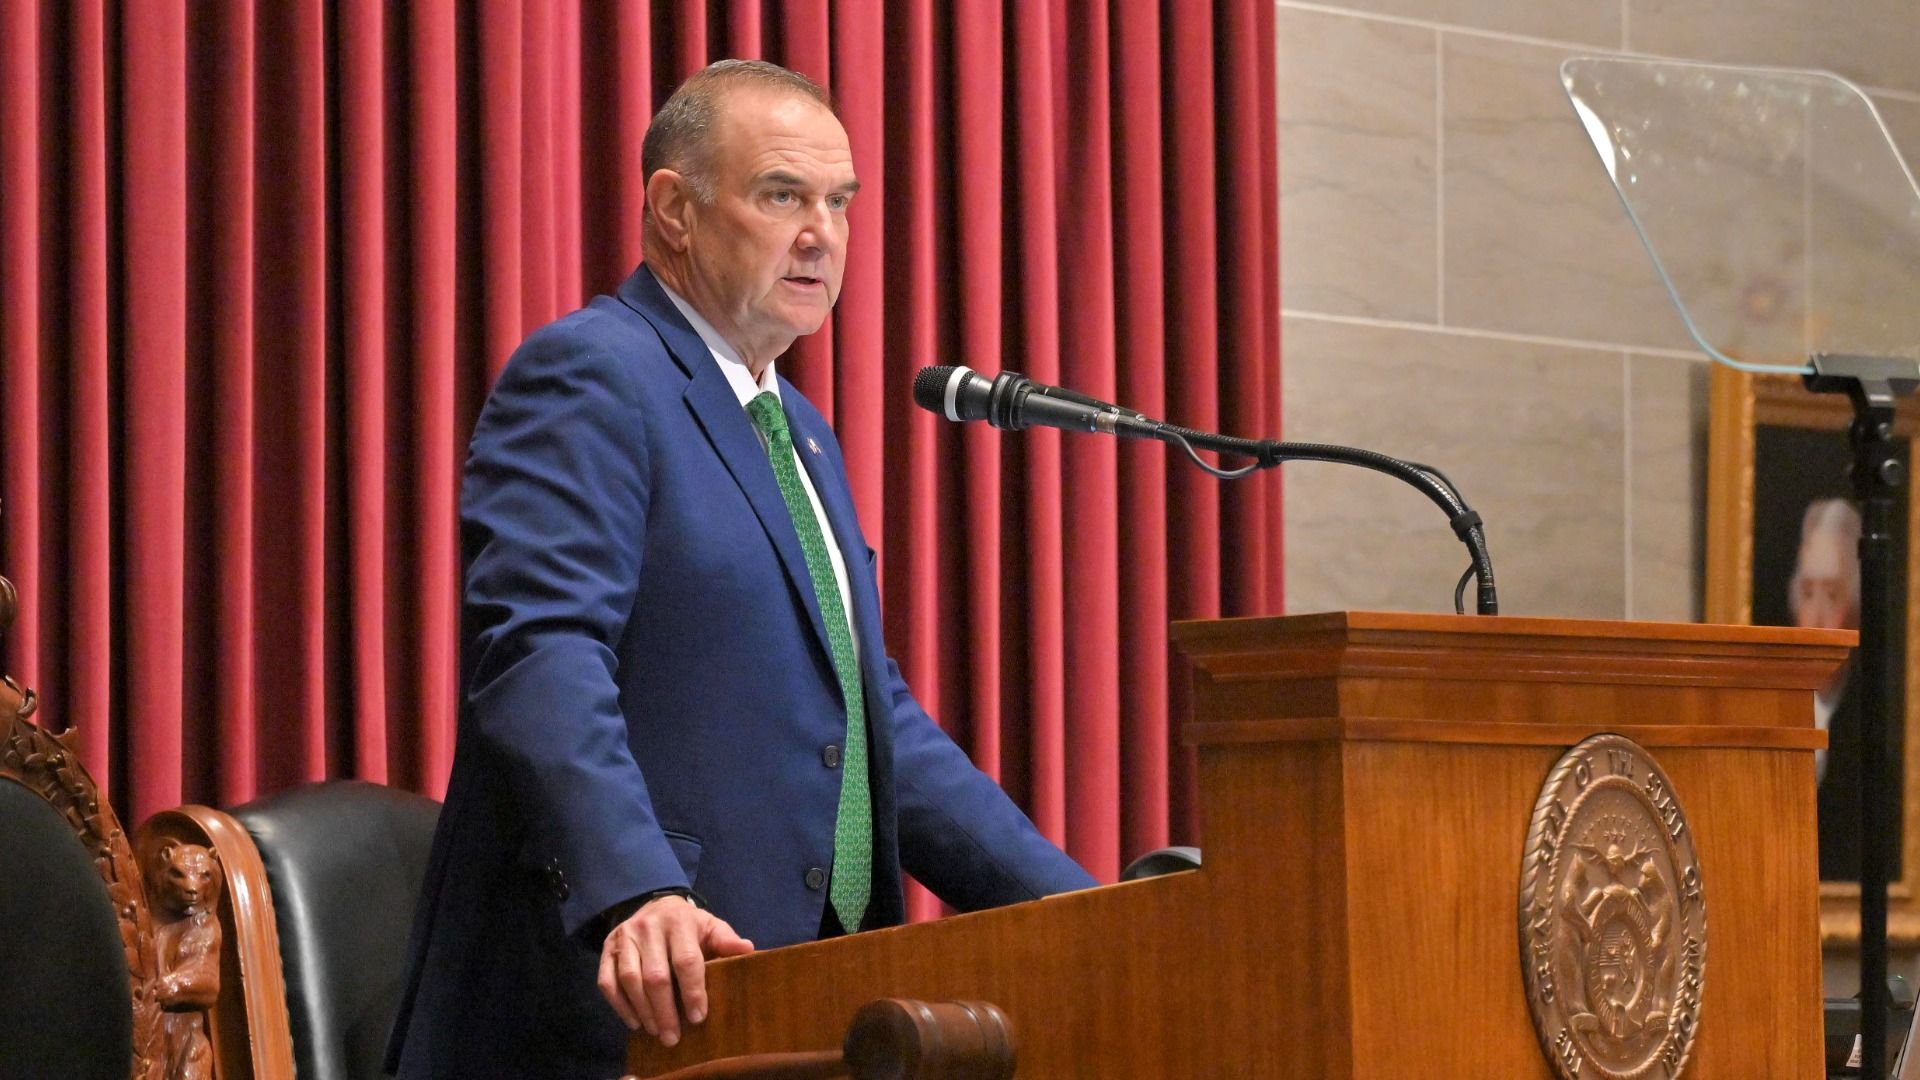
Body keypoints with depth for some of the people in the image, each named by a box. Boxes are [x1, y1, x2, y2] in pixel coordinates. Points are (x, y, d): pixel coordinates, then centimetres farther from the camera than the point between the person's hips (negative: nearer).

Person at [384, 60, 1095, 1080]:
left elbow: (877, 720, 22)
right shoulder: (586, 375, -7)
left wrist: (1083, 914, 12)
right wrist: (636, 895, -36)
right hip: (622, 998, -8)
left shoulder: (800, 433, 21)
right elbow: (541, 656, -21)